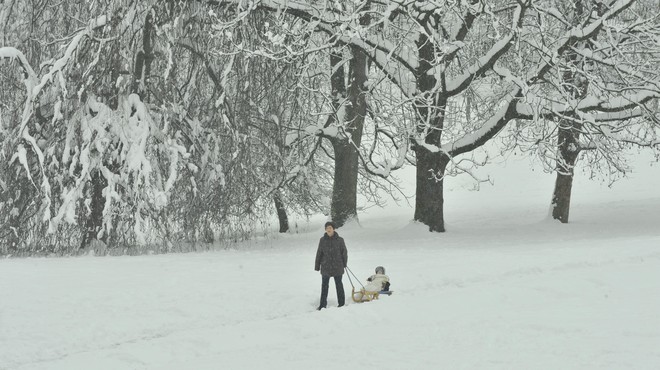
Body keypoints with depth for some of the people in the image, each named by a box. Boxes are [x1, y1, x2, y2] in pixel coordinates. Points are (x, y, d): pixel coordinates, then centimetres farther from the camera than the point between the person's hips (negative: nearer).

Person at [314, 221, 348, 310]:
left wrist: (344, 263, 4)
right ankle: (323, 304, 14)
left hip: (337, 266, -1)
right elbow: (319, 253, 5)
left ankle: (341, 303, 19)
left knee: (339, 285, 9)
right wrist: (317, 266, 5)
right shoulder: (322, 240, 0)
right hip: (325, 267, 2)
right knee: (324, 285, 7)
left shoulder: (339, 240, -4)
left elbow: (344, 252, 4)